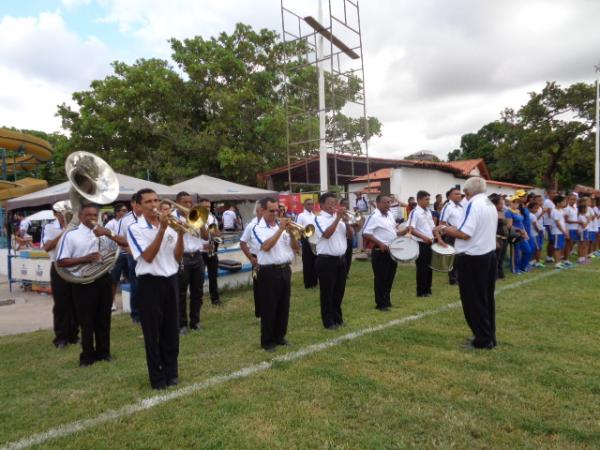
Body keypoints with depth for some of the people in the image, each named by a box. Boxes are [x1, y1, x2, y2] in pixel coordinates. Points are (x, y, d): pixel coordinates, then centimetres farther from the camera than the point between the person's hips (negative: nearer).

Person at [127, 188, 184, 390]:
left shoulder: (169, 224, 7)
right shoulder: (135, 228, -6)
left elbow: (178, 257, 3)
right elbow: (148, 256, -18)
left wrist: (180, 234, -11)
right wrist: (162, 229, -22)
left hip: (171, 281, 5)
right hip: (150, 283, -4)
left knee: (172, 329, 12)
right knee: (153, 332, 4)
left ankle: (171, 371, 27)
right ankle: (157, 377, 17)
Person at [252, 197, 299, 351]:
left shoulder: (282, 226, 10)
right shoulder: (258, 228, -5)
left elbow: (296, 248, 7)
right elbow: (266, 246, -23)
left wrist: (292, 233, -9)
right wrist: (280, 230, -20)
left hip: (285, 270, 6)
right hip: (269, 272, -6)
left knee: (284, 306, 13)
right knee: (269, 307, 1)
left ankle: (280, 336, 28)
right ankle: (267, 341, 12)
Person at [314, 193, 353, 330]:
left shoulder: (340, 218, 10)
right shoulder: (319, 219, -8)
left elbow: (350, 235, 7)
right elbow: (327, 234, -24)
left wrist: (346, 220, -8)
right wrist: (338, 218, -21)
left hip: (341, 259, 6)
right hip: (326, 260, -6)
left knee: (339, 291, 15)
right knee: (327, 292, 2)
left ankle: (337, 317, 29)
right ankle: (328, 321, 13)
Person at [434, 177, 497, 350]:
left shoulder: (473, 204, -16)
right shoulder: (491, 205, 12)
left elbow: (465, 234, -24)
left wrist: (444, 229, -10)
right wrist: (453, 229, 19)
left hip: (473, 258, -9)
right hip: (489, 255, 9)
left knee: (473, 301, 2)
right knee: (486, 298, 16)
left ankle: (483, 340, 9)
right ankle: (490, 337, 25)